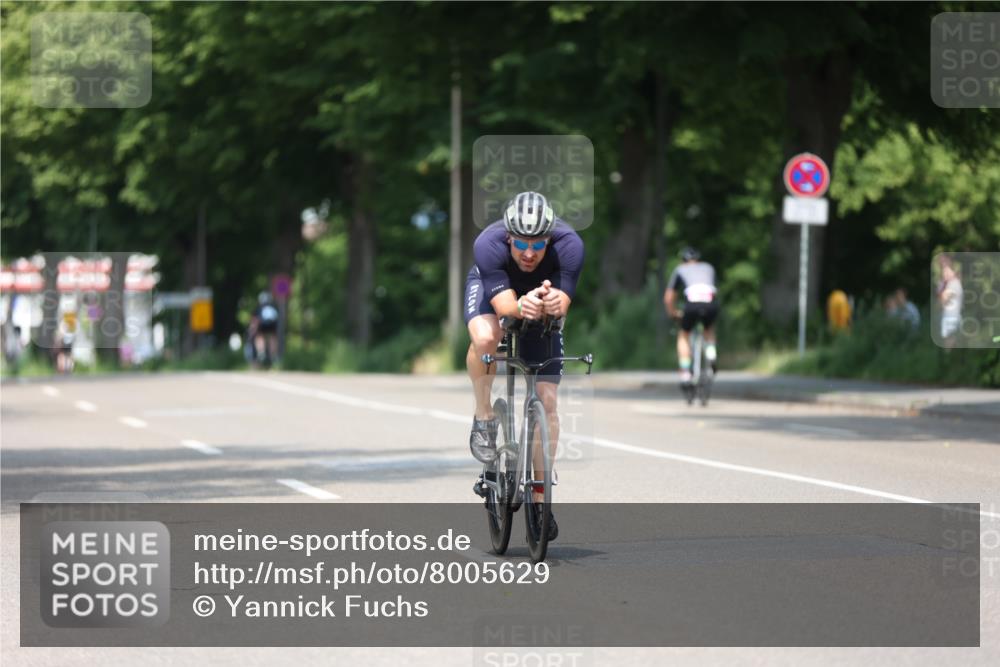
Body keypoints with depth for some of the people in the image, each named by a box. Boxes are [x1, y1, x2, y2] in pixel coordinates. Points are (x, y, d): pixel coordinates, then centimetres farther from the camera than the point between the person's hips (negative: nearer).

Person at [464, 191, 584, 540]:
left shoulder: (569, 245, -35)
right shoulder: (488, 245, -38)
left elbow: (562, 304, -38)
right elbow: (503, 304, -43)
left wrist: (553, 301, -61)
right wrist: (522, 306, -64)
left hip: (542, 295, 1)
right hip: (491, 287, -1)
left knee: (547, 400, -7)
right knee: (485, 338, -38)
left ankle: (539, 497, 4)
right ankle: (483, 417, -11)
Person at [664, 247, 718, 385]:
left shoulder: (680, 270, 27)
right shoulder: (708, 268, 32)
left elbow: (668, 298, 29)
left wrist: (673, 312, 46)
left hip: (692, 306, -2)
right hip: (711, 305, 2)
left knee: (684, 336, 23)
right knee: (710, 329, 35)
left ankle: (685, 374, 10)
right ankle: (711, 353, 8)